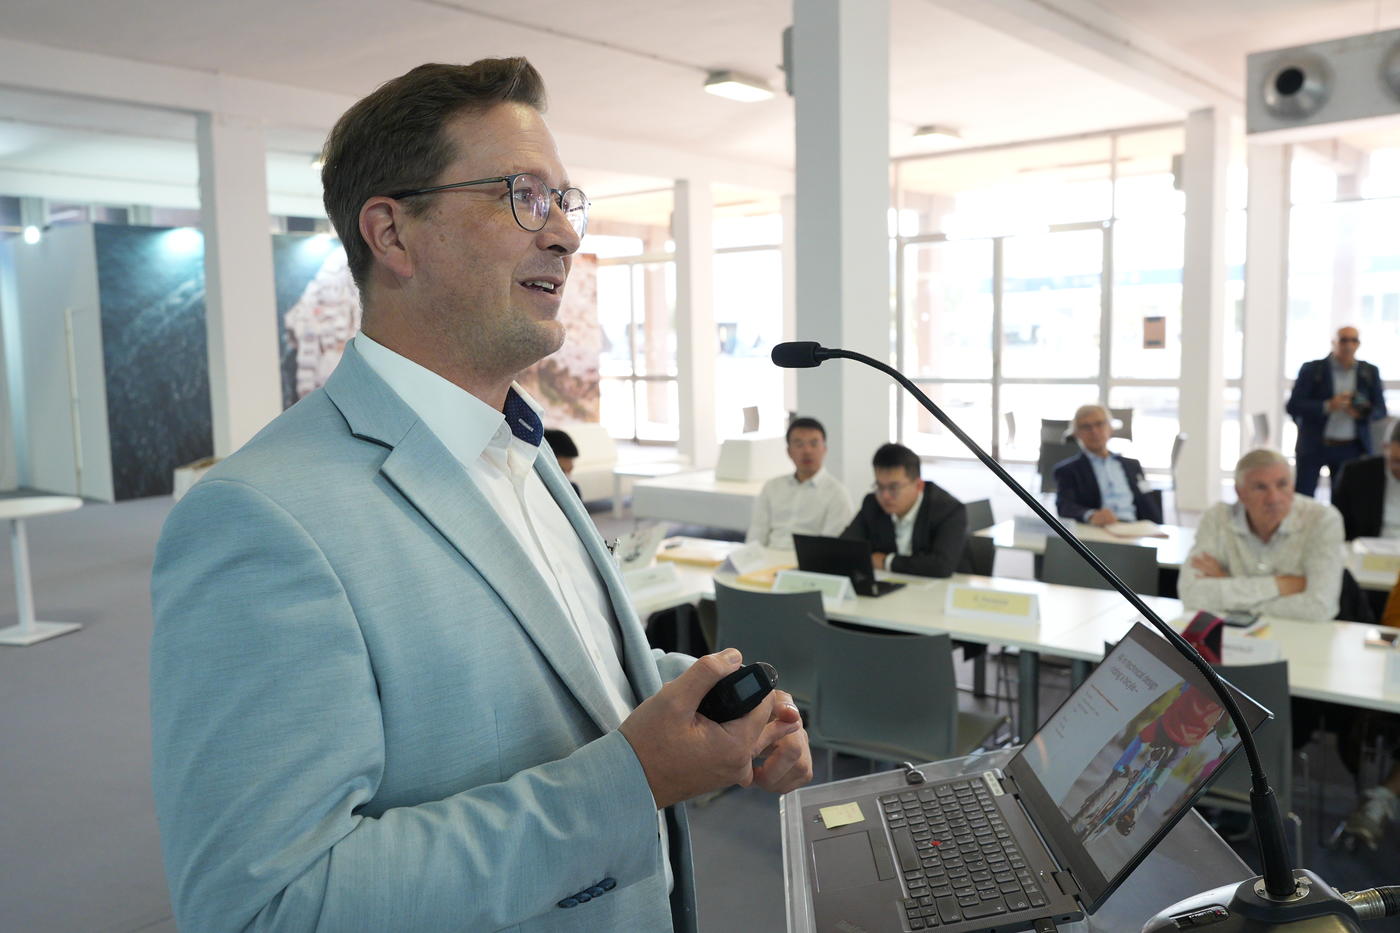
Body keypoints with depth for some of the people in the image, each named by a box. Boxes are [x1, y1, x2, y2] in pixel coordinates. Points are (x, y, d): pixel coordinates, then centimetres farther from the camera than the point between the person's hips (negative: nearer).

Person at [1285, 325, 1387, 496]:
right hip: (1313, 445, -2)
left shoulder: (1370, 372, 7)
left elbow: (1380, 410, 8)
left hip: (1351, 449, 2)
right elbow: (1293, 406, -7)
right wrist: (1327, 406, -21)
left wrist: (1361, 413, -15)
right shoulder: (1312, 369, -2)